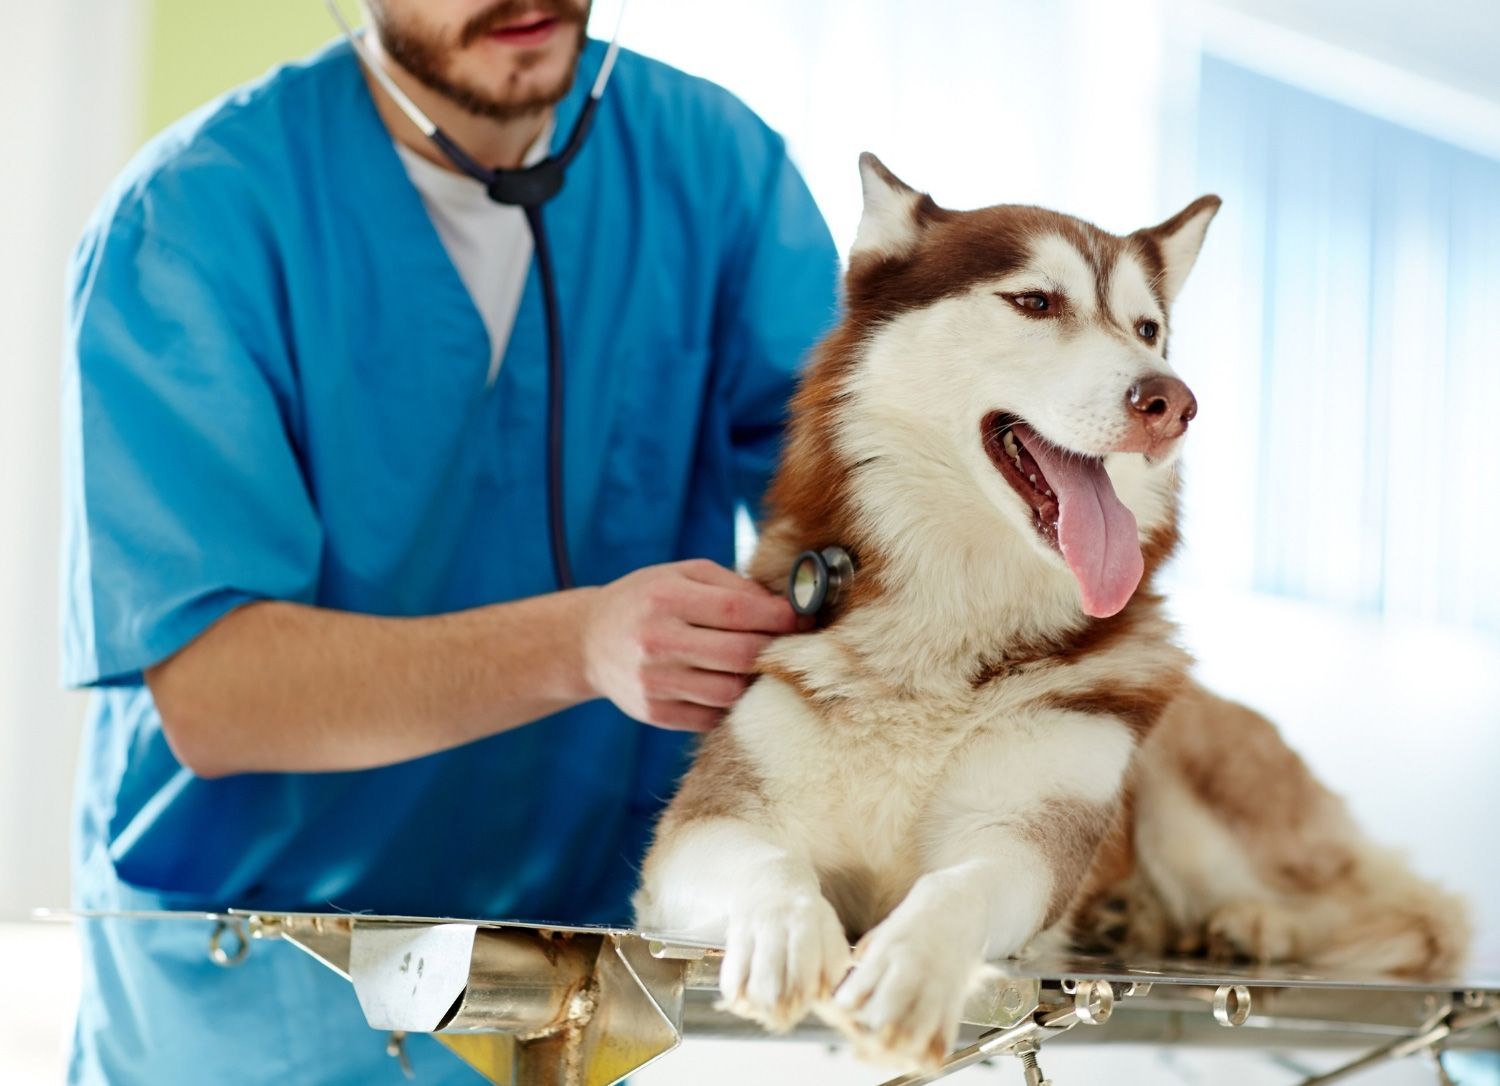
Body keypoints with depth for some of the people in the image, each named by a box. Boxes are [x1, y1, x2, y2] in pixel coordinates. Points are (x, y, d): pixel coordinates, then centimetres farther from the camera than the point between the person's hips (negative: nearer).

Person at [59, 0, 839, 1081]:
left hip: (602, 919, 3)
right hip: (260, 943, -3)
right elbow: (205, 694, -17)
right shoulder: (190, 220, -10)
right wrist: (583, 645, -31)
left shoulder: (718, 166, 2)